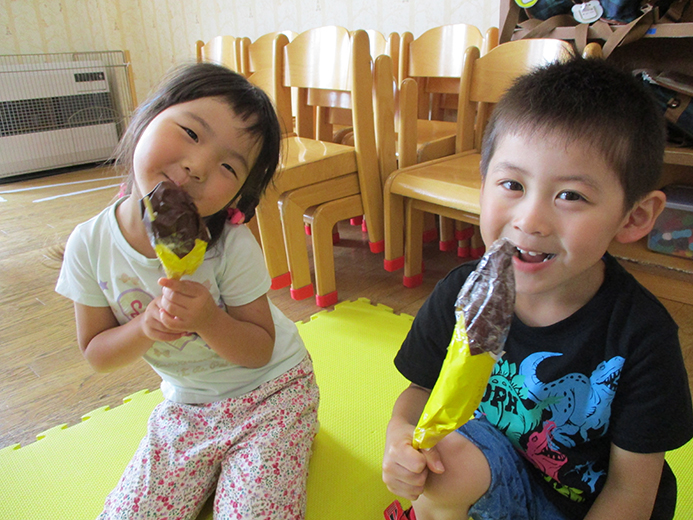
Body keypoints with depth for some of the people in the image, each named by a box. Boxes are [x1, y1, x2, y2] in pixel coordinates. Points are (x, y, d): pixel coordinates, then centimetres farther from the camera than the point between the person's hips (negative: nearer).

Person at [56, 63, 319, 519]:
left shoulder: (233, 246, -26)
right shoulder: (90, 245, -16)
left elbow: (259, 352, -17)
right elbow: (96, 353, -5)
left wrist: (210, 320, -37)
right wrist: (145, 328, -26)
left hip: (270, 392, -3)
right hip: (185, 405, 4)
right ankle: (214, 464, 25)